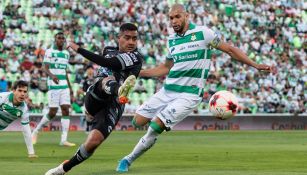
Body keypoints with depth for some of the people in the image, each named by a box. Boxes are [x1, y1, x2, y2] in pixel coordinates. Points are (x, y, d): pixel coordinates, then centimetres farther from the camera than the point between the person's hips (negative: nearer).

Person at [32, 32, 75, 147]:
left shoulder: (66, 53, 16)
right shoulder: (49, 52, -4)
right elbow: (46, 68, -13)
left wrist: (69, 87, 21)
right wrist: (52, 76, -34)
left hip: (64, 86, 6)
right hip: (53, 86, -6)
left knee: (66, 110, -6)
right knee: (52, 112, -6)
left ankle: (64, 139, -7)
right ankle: (36, 131, 16)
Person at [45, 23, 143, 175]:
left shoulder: (136, 58, -6)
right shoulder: (109, 51, 15)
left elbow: (108, 63, -18)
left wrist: (79, 49, -14)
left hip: (112, 106, -3)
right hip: (94, 98, 3)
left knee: (93, 142, -18)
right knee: (108, 80, -29)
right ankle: (119, 91, -66)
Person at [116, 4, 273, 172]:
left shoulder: (202, 33, -8)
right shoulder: (171, 40, 10)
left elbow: (230, 50, -1)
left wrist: (255, 65, -5)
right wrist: (138, 73, 18)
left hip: (189, 94, -6)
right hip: (167, 90, 6)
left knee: (155, 127, -17)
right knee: (138, 121, -2)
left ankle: (128, 159, -2)